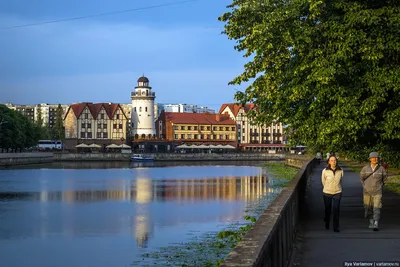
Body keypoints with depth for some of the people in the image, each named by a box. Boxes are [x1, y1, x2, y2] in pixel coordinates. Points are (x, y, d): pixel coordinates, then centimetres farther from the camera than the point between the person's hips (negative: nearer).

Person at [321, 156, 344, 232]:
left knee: (336, 210, -8)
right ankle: (327, 224, 38)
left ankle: (336, 227, -2)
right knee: (327, 209, 14)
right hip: (327, 193, 0)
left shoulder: (340, 171, -5)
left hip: (337, 192, 0)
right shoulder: (325, 171, -10)